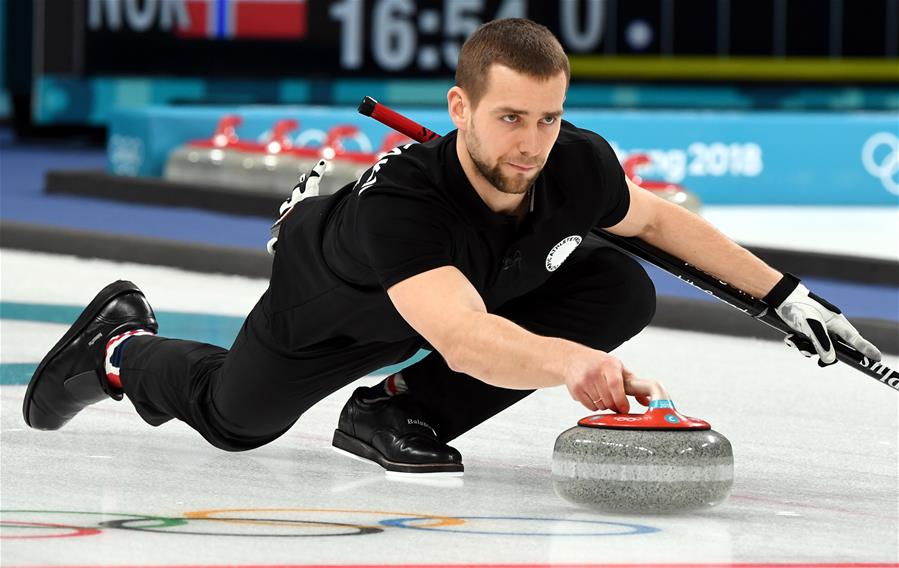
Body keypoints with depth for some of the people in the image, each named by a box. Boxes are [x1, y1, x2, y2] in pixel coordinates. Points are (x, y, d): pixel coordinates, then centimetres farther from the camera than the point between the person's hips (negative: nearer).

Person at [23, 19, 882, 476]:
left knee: (624, 293, -18)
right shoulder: (401, 199, -50)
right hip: (334, 296, -4)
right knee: (235, 417, 14)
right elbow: (463, 338, -66)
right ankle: (119, 348, 48)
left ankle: (398, 413, -5)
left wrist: (787, 295, -10)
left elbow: (658, 220, -9)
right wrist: (568, 361, -85)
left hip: (487, 280, 4)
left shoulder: (578, 165, -33)